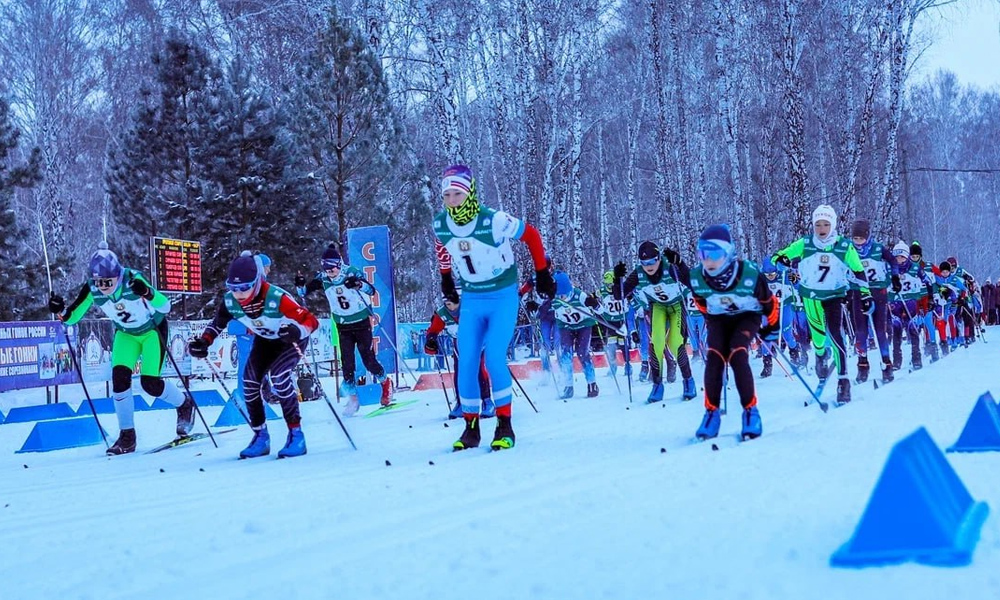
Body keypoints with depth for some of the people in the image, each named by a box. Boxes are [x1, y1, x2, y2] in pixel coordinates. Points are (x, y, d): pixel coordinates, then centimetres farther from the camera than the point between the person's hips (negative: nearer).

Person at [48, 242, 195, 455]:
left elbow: (165, 307, -36)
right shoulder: (92, 289, -21)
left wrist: (148, 294, -56)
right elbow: (72, 317, -13)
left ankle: (185, 405, 19)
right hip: (125, 333, 4)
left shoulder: (132, 280, -32)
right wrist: (60, 311, -36)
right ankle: (127, 436, -1)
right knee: (119, 378, -15)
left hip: (152, 329, -4)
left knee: (150, 383, -12)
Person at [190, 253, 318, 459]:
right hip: (265, 340, 6)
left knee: (278, 376, -26)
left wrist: (297, 331, -57)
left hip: (291, 340, -6)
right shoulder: (230, 301, -21)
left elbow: (311, 321, -36)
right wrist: (203, 342, -20)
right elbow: (217, 324, -2)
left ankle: (296, 434, -15)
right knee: (250, 380, -10)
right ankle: (261, 436, 6)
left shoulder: (277, 298, -37)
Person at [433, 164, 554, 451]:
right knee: (466, 363, -3)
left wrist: (542, 274, -3)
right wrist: (446, 279, 23)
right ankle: (471, 428, 10)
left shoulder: (494, 220, -23)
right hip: (471, 301, 4)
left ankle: (505, 426, -1)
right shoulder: (440, 225, -9)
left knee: (494, 359, -16)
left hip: (503, 298, -4)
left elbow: (531, 235, -8)